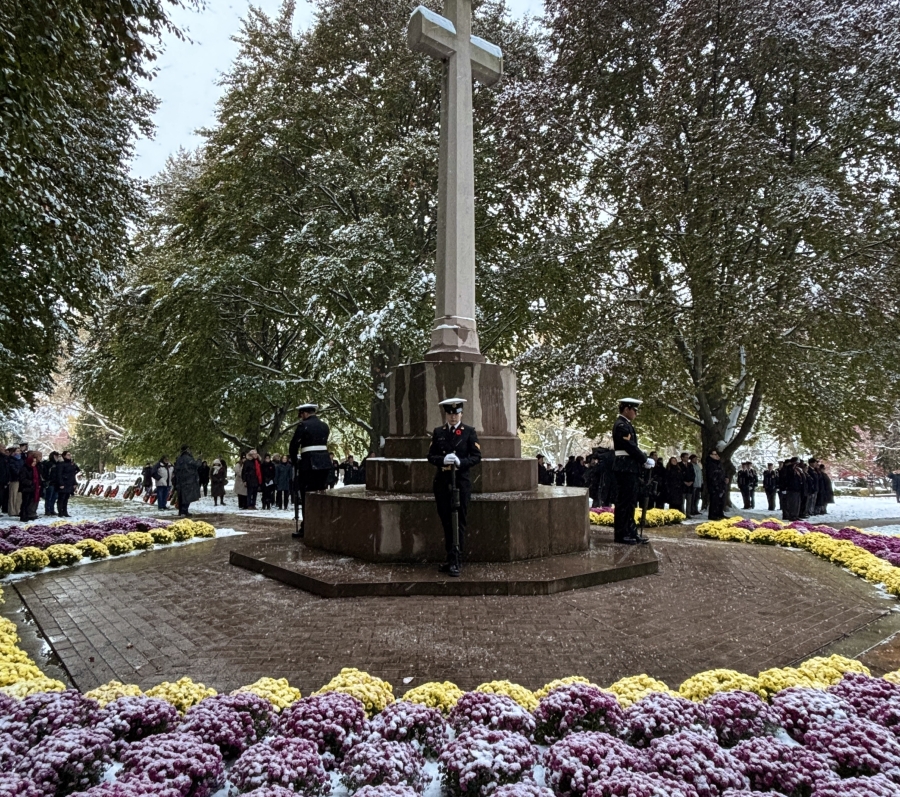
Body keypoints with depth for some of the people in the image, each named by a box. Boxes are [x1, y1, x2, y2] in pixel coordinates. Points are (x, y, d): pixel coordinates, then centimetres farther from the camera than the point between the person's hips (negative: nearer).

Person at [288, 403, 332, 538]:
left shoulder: (303, 425, -6)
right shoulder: (325, 426, 13)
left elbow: (293, 446, -4)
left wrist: (295, 462, 11)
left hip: (309, 464, -6)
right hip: (325, 463, 6)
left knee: (307, 497, 1)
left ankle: (306, 528, 2)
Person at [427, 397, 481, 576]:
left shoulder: (469, 432, 2)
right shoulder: (438, 432, 10)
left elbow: (477, 456, -2)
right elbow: (431, 456, 7)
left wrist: (460, 462, -20)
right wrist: (443, 460, -14)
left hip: (461, 482, -3)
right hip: (442, 482, 3)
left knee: (459, 522, -3)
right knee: (446, 522, 10)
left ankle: (457, 562, 1)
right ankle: (450, 559, 20)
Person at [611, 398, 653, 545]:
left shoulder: (625, 424, 17)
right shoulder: (621, 425, -15)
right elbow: (631, 447, -19)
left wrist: (644, 460, 5)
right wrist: (646, 460, -8)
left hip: (629, 468, 10)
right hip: (625, 468, -10)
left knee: (630, 502, 13)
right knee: (624, 502, -5)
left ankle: (630, 532, 20)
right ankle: (621, 534, 2)